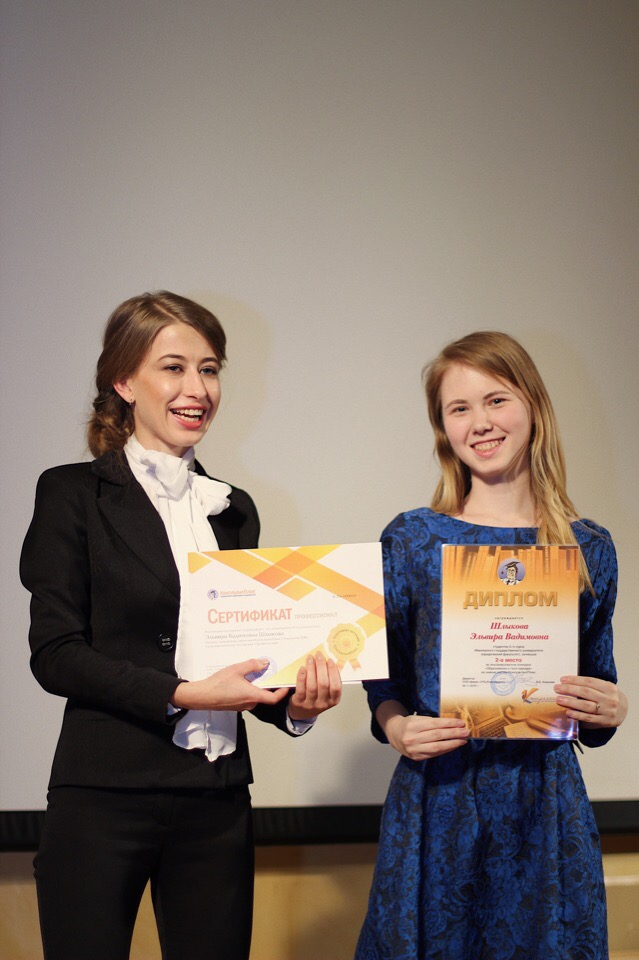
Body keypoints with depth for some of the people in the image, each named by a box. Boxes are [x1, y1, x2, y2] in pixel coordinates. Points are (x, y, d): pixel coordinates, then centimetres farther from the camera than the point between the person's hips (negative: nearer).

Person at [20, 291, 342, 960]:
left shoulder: (233, 509, 14)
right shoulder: (73, 494, -1)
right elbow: (55, 655, -8)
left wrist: (294, 704, -4)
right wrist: (183, 694, -17)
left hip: (217, 803, 5)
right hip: (104, 798, -4)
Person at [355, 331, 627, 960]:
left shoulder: (588, 548, 3)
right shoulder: (411, 538, 0)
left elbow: (598, 687, 12)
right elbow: (385, 682, 6)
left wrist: (608, 712, -9)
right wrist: (398, 729, -14)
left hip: (546, 801, 1)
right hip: (436, 796, -1)